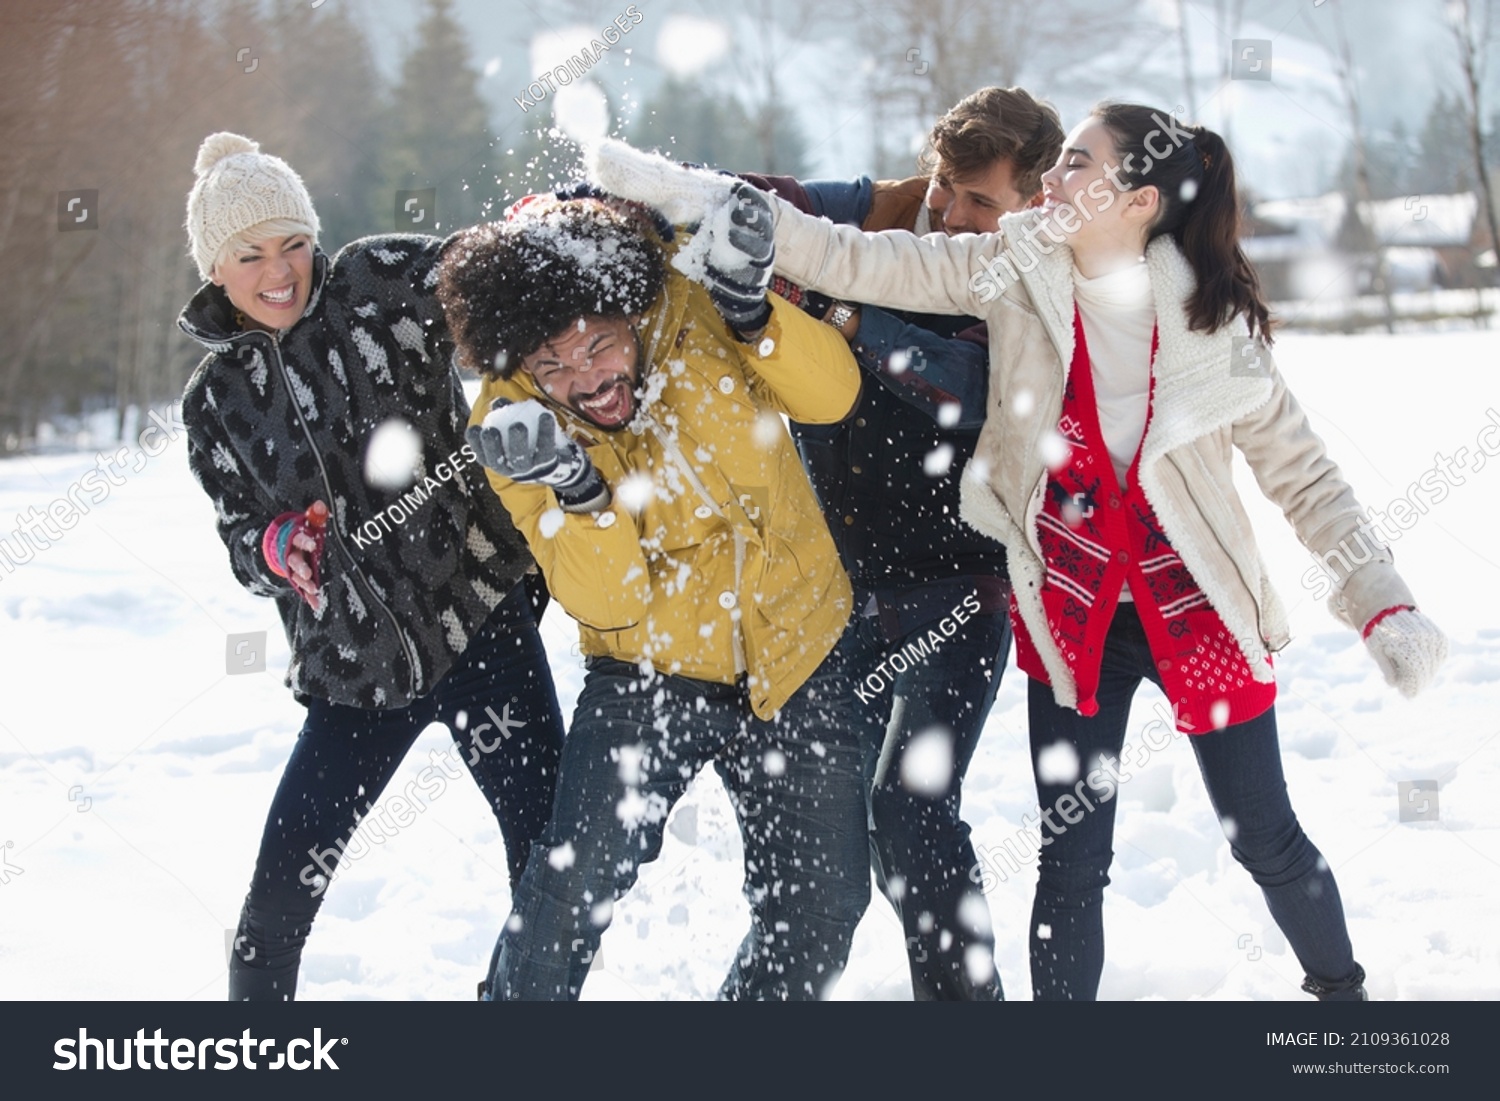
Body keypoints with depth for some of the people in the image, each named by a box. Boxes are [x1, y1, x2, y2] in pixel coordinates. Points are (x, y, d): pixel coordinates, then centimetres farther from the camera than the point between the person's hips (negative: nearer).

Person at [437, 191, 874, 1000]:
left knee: (823, 906, 7)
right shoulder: (514, 420, -17)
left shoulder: (687, 306, -15)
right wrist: (573, 487, -39)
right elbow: (609, 601, -21)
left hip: (797, 660, 2)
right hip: (651, 669, -2)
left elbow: (830, 394, -19)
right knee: (577, 879, -21)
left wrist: (748, 308, -35)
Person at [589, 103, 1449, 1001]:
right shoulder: (1015, 272, -10)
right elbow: (855, 261, -13)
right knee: (1072, 862, 3)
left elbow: (1302, 471, -5)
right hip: (1071, 615, 1)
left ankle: (1341, 986, 40)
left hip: (1197, 610, -1)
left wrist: (1383, 603, -12)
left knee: (1268, 842, 12)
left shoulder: (1213, 322, -14)